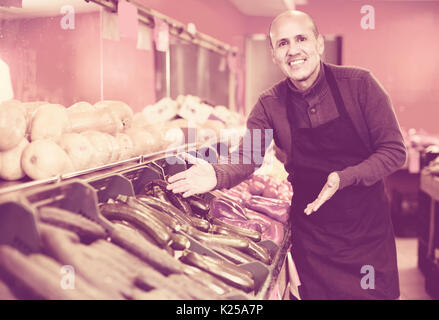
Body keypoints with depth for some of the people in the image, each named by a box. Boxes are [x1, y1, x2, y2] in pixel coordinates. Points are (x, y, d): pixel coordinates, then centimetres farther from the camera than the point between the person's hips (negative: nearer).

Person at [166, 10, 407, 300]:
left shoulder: (359, 83, -13)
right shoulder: (270, 105, -6)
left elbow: (394, 151, -12)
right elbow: (247, 158, -9)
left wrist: (343, 178, -28)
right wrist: (216, 175, -31)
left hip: (367, 224, -1)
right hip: (311, 229, 1)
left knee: (376, 293, 14)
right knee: (315, 292, 15)